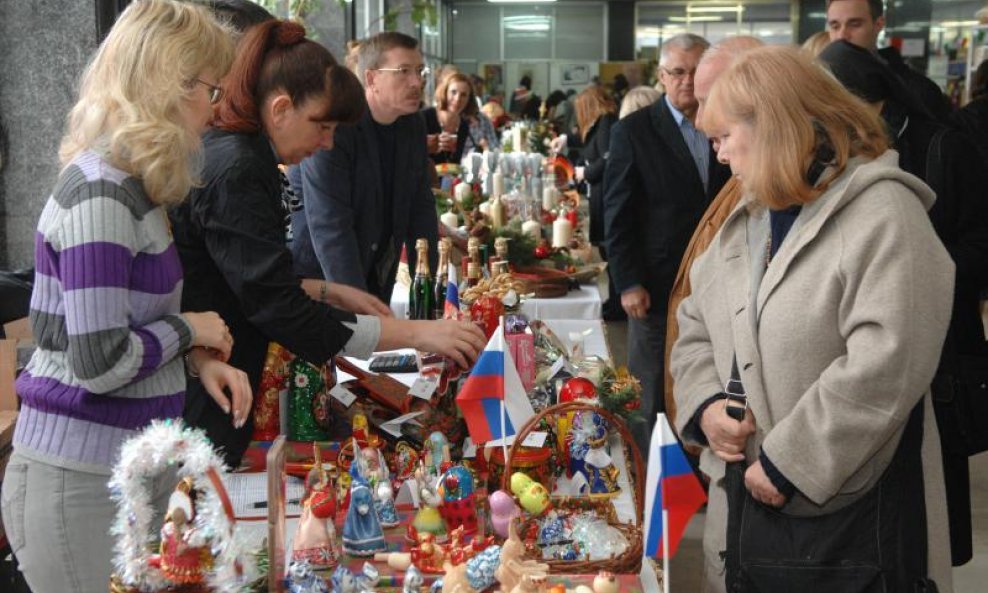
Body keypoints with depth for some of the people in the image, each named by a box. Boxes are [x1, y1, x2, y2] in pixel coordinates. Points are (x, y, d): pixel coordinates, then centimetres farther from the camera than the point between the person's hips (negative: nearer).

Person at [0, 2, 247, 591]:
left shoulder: (131, 184, 9)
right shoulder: (100, 193, -20)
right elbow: (100, 363, -25)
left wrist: (199, 358, 2)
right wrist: (189, 329, -9)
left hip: (135, 471, 9)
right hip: (80, 484, -9)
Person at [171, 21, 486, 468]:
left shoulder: (232, 155, 10)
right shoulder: (235, 172, -20)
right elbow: (282, 313, -23)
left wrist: (329, 293, 8)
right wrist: (416, 333, -20)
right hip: (200, 410, -10)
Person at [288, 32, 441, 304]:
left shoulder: (413, 127, 4)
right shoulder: (331, 127, -20)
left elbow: (421, 209, 6)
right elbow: (330, 227, -25)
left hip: (372, 280, 6)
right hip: (313, 275, -6)